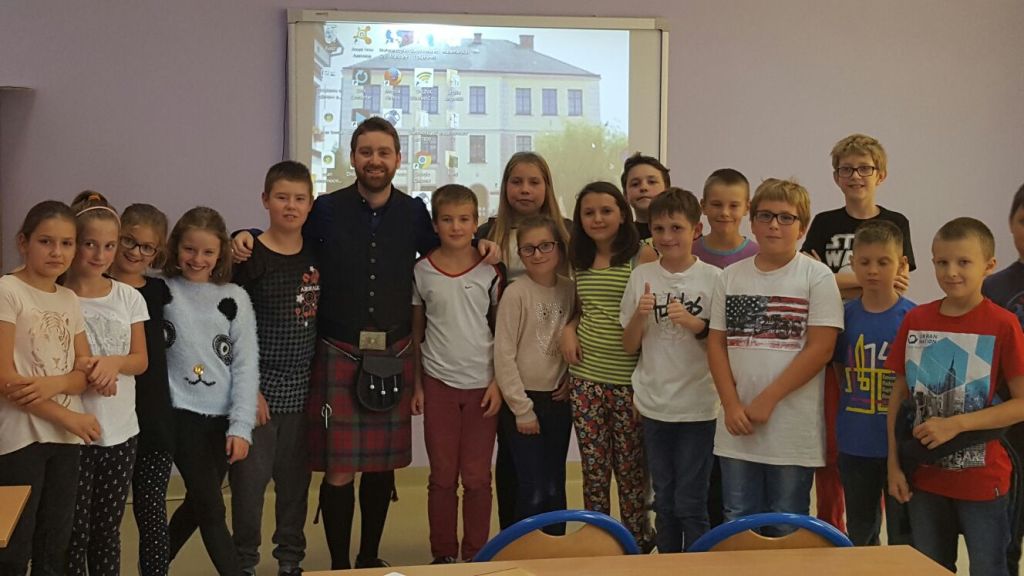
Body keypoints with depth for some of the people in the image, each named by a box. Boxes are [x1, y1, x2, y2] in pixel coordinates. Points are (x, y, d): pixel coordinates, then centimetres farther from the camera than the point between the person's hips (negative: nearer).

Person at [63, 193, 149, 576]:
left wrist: (114, 361, -16)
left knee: (107, 528, 14)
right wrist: (82, 371, -22)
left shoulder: (129, 297, 3)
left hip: (121, 430, 3)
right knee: (74, 531, 3)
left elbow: (141, 361, 5)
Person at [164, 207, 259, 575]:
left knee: (196, 504, 14)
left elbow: (246, 365, 2)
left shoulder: (235, 298, 5)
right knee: (212, 508, -6)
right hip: (181, 414, -3)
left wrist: (241, 426, -4)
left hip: (222, 418, 3)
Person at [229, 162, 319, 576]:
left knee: (295, 477, 12)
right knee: (251, 476, 1)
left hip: (304, 387, 4)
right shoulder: (250, 257, -8)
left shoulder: (316, 254, 5)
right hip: (260, 385, -4)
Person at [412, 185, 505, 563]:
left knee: (477, 477, 6)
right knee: (442, 476, 8)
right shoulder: (422, 271, -1)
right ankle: (444, 555, 20)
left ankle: (476, 556, 19)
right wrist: (416, 385, 3)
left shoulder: (490, 272, -1)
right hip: (438, 384, 0)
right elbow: (416, 332, 6)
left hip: (482, 385, 0)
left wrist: (498, 382, -4)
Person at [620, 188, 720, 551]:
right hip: (654, 403, 3)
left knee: (689, 502, 1)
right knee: (664, 500, 16)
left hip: (697, 406, -3)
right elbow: (630, 346, 5)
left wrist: (695, 324, -19)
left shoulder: (713, 279, -6)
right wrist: (639, 315, -13)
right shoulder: (641, 276, 2)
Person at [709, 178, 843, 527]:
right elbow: (716, 343, 7)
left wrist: (766, 400, -13)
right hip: (738, 428, 3)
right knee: (737, 524, 12)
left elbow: (820, 348, -10)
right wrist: (732, 404, -6)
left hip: (793, 428, -3)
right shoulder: (731, 276, 8)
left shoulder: (817, 277, -4)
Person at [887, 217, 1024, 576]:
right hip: (925, 477, 4)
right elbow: (898, 396, 7)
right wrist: (894, 463, 3)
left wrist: (956, 424, -19)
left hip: (982, 480, -4)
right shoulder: (915, 320, 2)